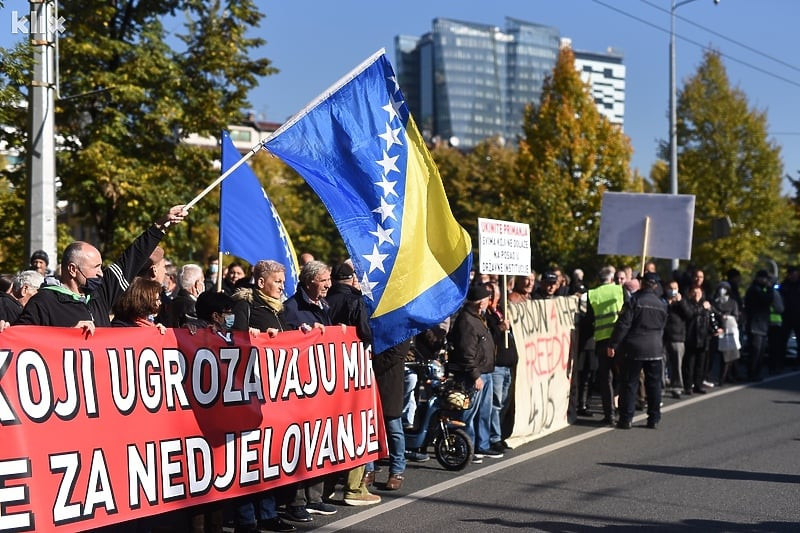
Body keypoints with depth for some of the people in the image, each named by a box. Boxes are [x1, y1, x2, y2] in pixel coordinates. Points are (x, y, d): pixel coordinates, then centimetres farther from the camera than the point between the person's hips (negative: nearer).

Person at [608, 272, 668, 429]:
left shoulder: (634, 301, -9)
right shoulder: (662, 304, 5)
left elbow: (623, 325, -12)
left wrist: (613, 344, -8)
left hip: (634, 348, -3)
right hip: (655, 349, 3)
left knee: (630, 383, 1)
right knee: (654, 384, 10)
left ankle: (626, 419, 0)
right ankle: (654, 419, 12)